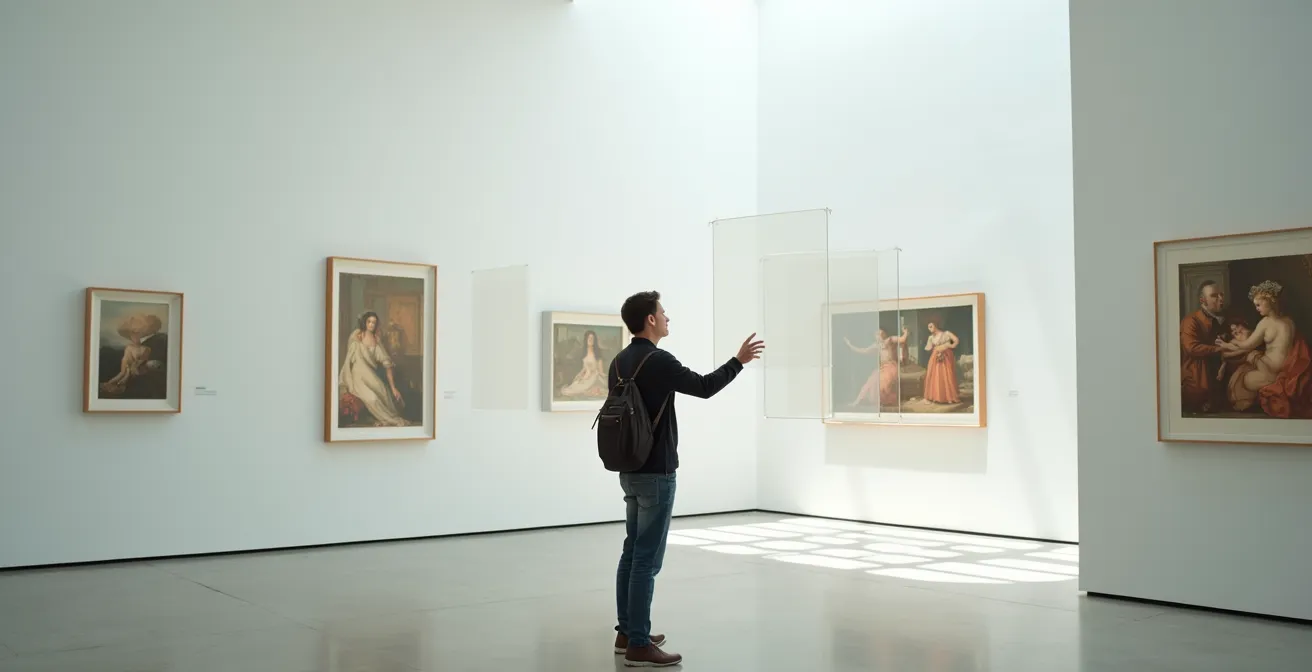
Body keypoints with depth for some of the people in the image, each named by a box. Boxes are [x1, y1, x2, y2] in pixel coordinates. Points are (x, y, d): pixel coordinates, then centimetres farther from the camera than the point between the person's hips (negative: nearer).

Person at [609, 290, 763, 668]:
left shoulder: (619, 362, 10)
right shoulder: (657, 361, -17)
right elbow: (705, 387, -9)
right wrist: (740, 360, 4)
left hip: (630, 470, 10)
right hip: (655, 473, -10)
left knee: (633, 552, 15)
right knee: (647, 559, -6)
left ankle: (627, 633, 22)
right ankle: (639, 646, -3)